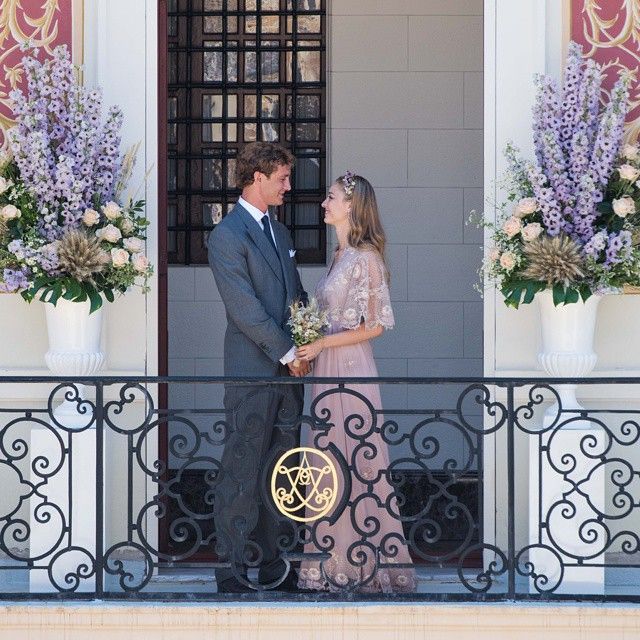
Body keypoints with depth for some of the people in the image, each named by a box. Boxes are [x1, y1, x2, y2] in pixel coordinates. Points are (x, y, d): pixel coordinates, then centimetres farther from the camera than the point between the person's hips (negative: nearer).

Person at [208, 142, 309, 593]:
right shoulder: (227, 236, -10)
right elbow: (245, 309, -15)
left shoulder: (279, 232, 17)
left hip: (287, 371, 8)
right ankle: (231, 571, 1)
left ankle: (269, 564, 17)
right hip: (252, 373, -8)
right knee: (241, 474, -4)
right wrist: (288, 353, -11)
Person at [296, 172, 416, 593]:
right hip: (330, 369, 9)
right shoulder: (342, 256, 13)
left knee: (356, 459, -3)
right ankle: (339, 554, 14)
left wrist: (322, 344, -15)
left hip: (351, 369, -9)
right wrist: (310, 344, 6)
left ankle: (366, 559, 4)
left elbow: (375, 326, -14)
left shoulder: (366, 258, -12)